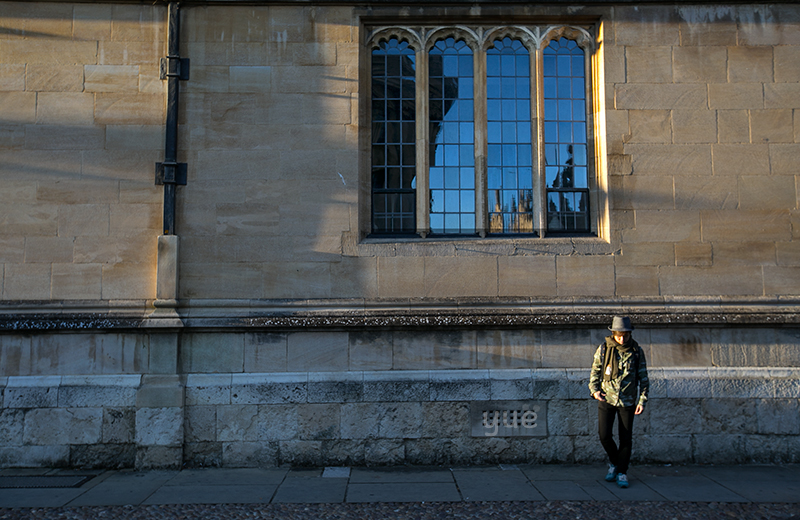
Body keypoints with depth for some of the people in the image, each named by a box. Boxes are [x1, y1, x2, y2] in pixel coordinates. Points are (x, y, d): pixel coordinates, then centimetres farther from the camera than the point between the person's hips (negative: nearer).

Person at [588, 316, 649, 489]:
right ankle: (614, 463, 22)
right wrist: (594, 390, -9)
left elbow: (643, 377, 3)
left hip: (627, 401, 0)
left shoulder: (637, 351, -3)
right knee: (604, 435, -5)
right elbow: (595, 372, 6)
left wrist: (642, 400, -6)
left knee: (626, 438, 3)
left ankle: (622, 473, 18)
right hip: (606, 399, 0)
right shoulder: (603, 349, -4)